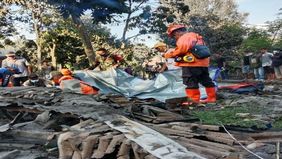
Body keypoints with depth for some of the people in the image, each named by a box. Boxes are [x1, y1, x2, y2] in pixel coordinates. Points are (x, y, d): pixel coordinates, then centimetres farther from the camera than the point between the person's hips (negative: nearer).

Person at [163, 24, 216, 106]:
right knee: (206, 80, 13)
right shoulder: (197, 37, 26)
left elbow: (182, 48, -16)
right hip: (203, 63, 10)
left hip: (191, 63, -10)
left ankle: (194, 99, -6)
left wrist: (169, 54, -4)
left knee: (190, 82, -5)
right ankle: (212, 98, 19)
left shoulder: (184, 37, -5)